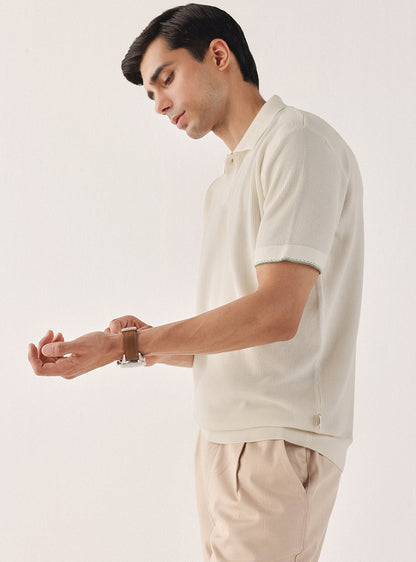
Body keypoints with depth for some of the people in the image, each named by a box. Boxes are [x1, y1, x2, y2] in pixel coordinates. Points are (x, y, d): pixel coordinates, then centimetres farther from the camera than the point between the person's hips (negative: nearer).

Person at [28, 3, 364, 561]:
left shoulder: (299, 140, -6)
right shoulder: (234, 176, 22)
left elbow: (277, 312, -18)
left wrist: (126, 345, -17)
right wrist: (152, 344, 3)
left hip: (277, 441, -8)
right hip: (222, 435, 8)